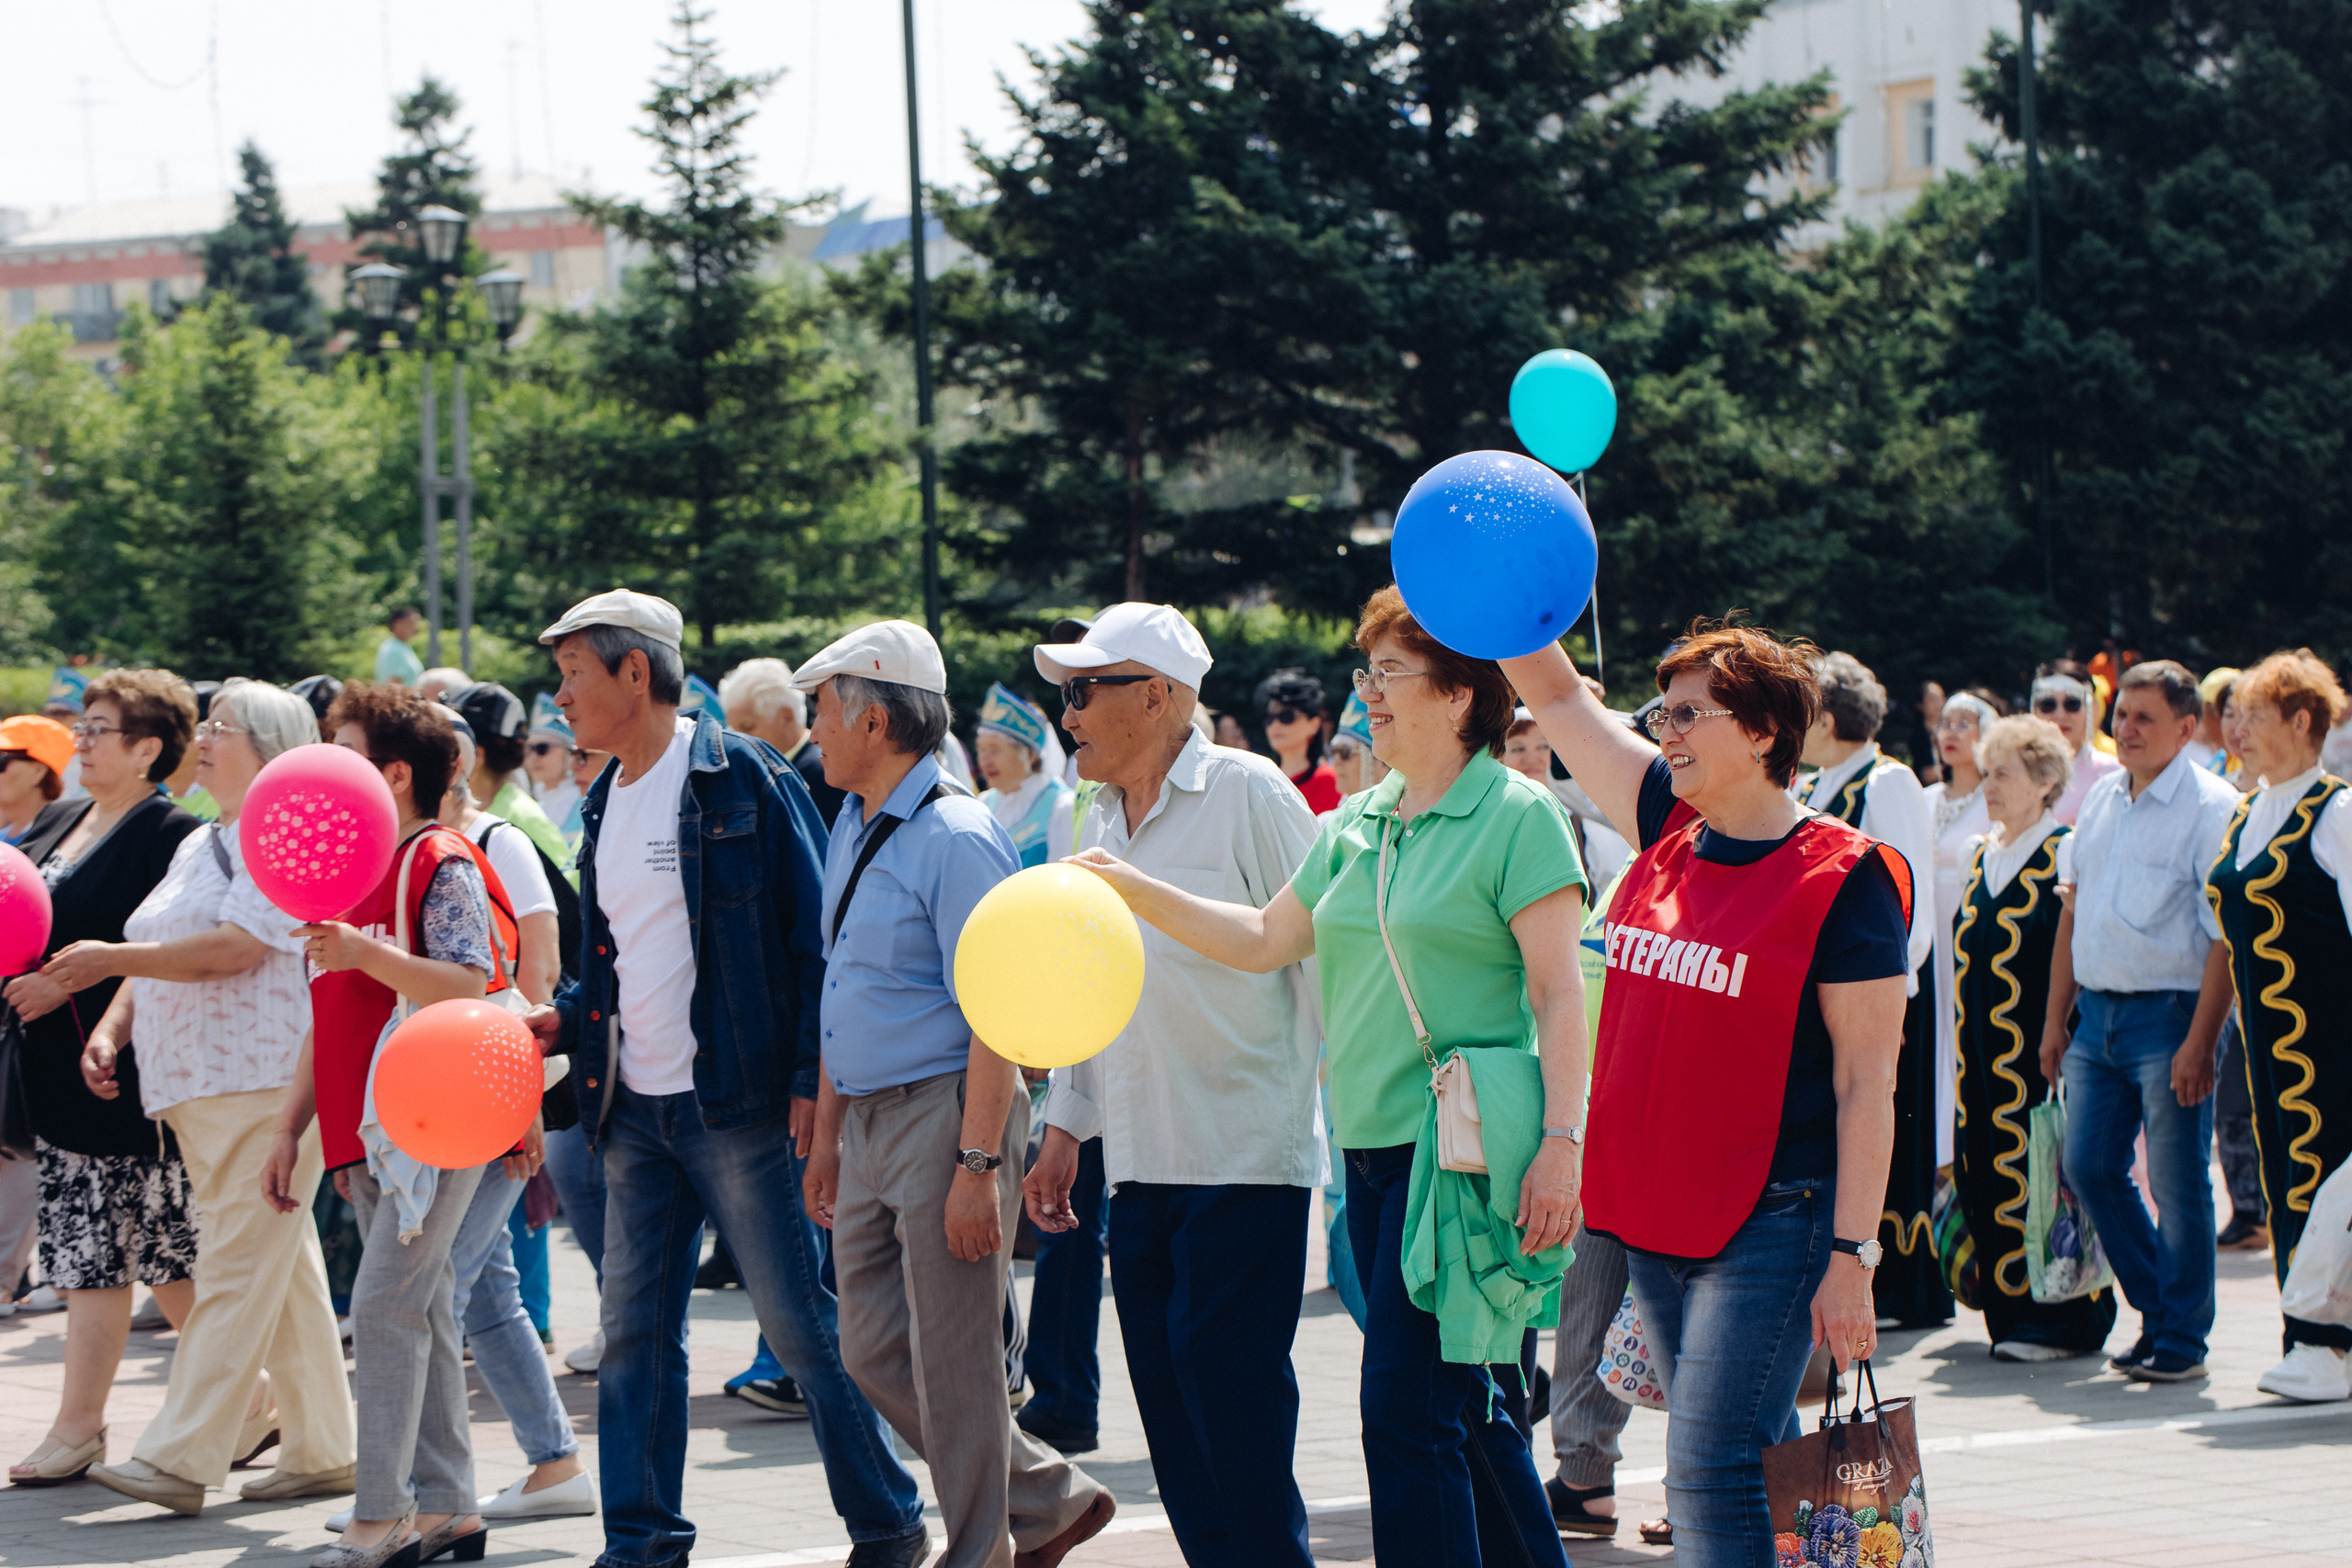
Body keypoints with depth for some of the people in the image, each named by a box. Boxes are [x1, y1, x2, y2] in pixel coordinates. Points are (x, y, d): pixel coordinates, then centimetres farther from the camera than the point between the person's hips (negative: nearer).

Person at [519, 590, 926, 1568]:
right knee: (634, 1331, 8)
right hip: (634, 1111, 7)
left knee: (801, 1322, -2)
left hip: (736, 1103, -7)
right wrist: (560, 1021, 5)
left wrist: (811, 1078, -15)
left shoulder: (742, 778, -9)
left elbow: (813, 935, -10)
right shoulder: (605, 803, 14)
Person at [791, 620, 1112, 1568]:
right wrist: (825, 1135, 21)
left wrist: (977, 1164, -23)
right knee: (875, 1350, 11)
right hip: (869, 1121, 9)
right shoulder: (853, 830, 13)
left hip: (947, 1112, -9)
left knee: (952, 1358, -2)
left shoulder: (955, 838, -15)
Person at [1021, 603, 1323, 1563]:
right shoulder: (1103, 821, 16)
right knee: (1163, 1378, 6)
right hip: (1141, 1158, 7)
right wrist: (1064, 1131, 20)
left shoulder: (1248, 795, -6)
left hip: (1246, 1153, -7)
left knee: (1222, 1371, -12)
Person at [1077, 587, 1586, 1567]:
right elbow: (1266, 939, 19)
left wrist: (1561, 1140, -18)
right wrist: (1133, 890, 9)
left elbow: (1559, 990, -11)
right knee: (1469, 1408, 13)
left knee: (1409, 1405, -11)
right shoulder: (1356, 825, 15)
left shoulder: (1518, 815, -7)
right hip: (1371, 1145, 8)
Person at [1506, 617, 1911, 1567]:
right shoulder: (1668, 829, 8)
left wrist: (1852, 1257, -16)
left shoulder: (1843, 878, -11)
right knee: (1751, 1469, 14)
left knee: (1710, 1474, -12)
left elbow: (1867, 1082, -12)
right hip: (1653, 1219, 7)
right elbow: (1552, 692, 14)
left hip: (1771, 1222, -7)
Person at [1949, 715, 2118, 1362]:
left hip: (2036, 1050, -7)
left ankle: (2060, 1322, 1)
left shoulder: (2066, 855, -6)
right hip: (1983, 1049, 7)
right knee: (1986, 1177, 6)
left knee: (2040, 1174, -6)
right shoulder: (1981, 856, 15)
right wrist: (1964, 1043, 14)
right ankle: (2011, 1314, 14)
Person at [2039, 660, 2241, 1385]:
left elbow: (2225, 937, -14)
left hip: (2169, 1012, -7)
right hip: (2096, 1012, 7)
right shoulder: (2101, 799, 12)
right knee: (2088, 1166, 7)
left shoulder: (2212, 808, -10)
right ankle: (2158, 1308, 22)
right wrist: (2056, 1017, 14)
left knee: (2177, 1183, -2)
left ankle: (2181, 1340, 9)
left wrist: (2199, 1042, -19)